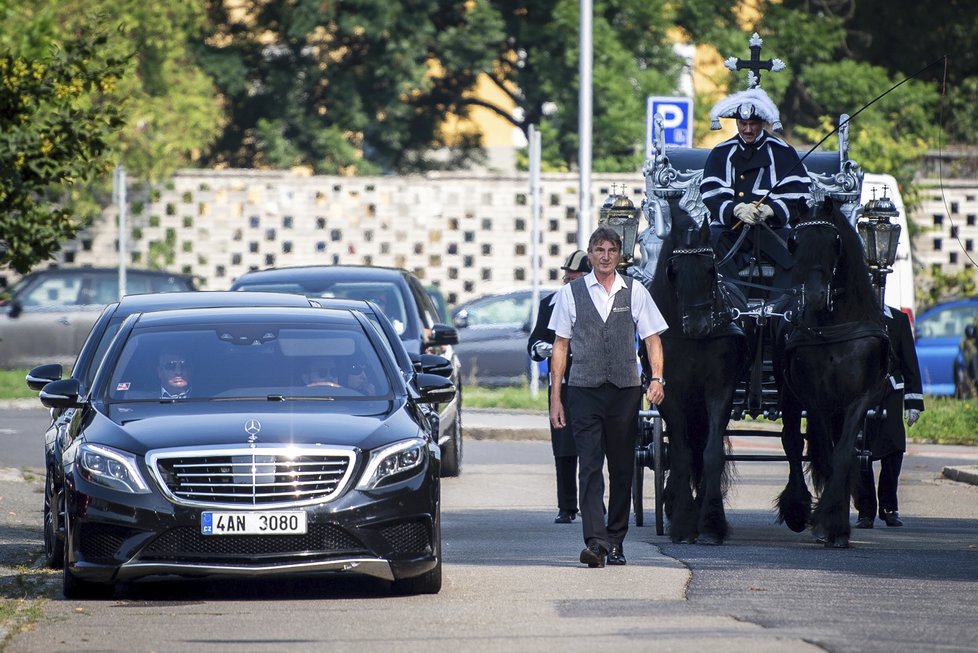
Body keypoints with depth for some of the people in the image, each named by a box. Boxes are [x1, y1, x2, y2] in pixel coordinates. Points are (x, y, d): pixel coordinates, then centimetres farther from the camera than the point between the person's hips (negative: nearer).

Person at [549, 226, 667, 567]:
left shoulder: (635, 292, 8)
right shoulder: (571, 293, 6)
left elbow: (652, 338, 8)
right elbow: (560, 345, 8)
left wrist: (657, 378, -10)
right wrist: (555, 397, 4)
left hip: (625, 389, 2)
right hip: (584, 390, -2)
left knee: (622, 469, 6)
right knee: (590, 467, -12)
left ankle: (616, 542, 16)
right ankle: (595, 542, -21)